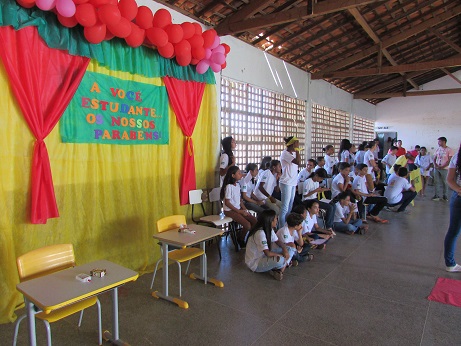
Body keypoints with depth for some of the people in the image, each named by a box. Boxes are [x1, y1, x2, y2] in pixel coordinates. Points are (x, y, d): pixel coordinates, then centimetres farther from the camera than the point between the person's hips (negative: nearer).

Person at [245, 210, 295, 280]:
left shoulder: (269, 229, -1)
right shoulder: (260, 233, -29)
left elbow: (277, 241, 8)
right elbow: (267, 253, -31)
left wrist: (285, 250, -12)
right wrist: (281, 255, -17)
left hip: (264, 256, 9)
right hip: (254, 263, -9)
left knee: (290, 250, 2)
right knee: (280, 260, -35)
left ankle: (281, 270, -15)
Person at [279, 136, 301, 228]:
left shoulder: (293, 153, 12)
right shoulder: (285, 153, -14)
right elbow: (298, 162, -27)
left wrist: (296, 184, 13)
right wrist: (297, 149, -20)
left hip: (293, 183, 9)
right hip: (286, 183, -9)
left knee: (290, 206, 14)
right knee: (285, 207, -5)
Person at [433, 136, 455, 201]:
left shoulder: (449, 150, -5)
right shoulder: (438, 149, 11)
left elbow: (450, 160, -9)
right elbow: (434, 158, 13)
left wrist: (442, 166, -16)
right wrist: (435, 164, -6)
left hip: (444, 169, -5)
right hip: (436, 168, 5)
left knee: (444, 182, 2)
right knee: (436, 182, 3)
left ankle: (445, 196, 12)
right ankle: (437, 195, 7)